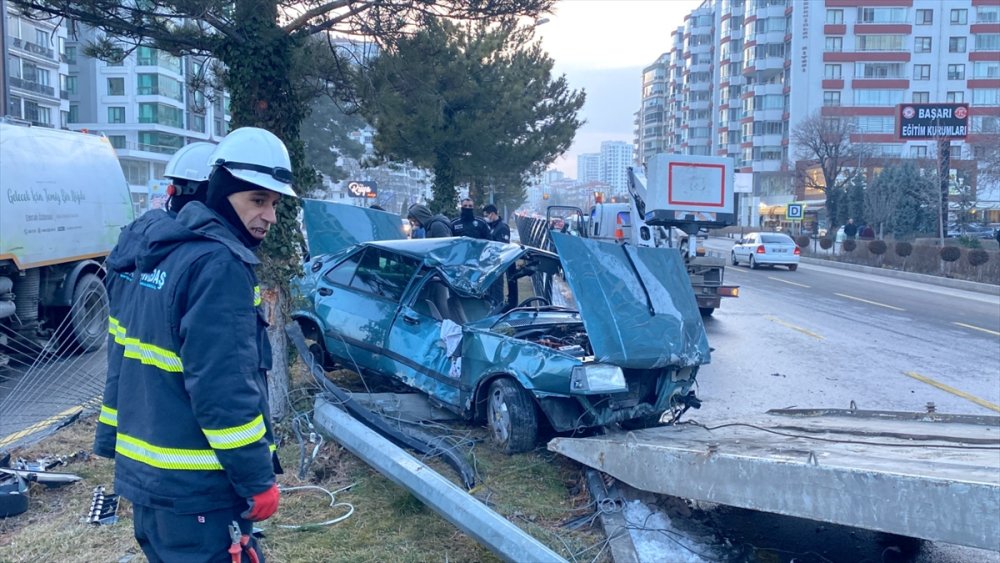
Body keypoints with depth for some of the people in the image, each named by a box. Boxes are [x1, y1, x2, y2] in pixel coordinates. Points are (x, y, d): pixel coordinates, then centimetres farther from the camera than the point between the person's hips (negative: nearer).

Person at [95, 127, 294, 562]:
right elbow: (222, 387, -24)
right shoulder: (218, 264, -20)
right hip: (195, 487, -9)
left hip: (143, 472, 9)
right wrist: (258, 480, -17)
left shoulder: (145, 252, 10)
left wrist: (112, 443, 22)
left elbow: (123, 359, 16)